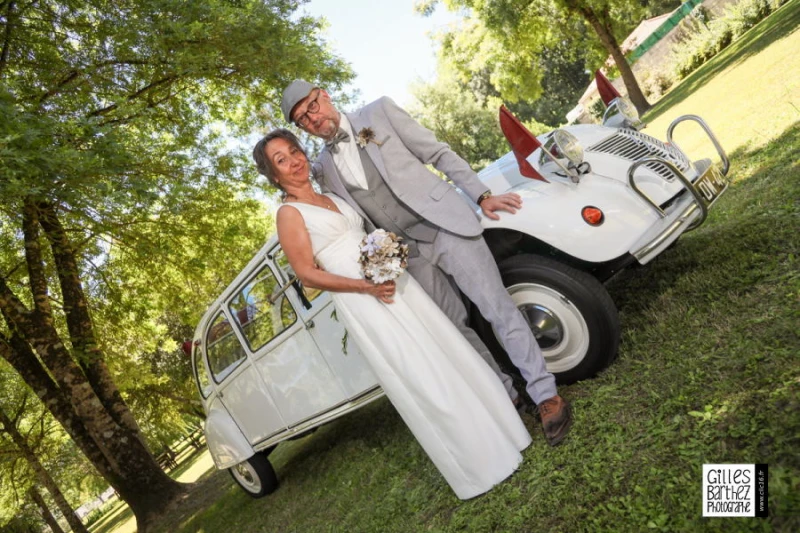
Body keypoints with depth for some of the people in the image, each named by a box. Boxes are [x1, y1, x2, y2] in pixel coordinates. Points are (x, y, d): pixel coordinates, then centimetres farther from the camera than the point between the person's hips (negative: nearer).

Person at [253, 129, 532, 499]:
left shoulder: (332, 197, 16)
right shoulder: (289, 213, -5)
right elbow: (307, 274, -11)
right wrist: (364, 287, -20)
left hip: (393, 281, 7)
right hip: (362, 303, -7)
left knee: (449, 352, 10)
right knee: (422, 380, -4)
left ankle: (498, 431, 28)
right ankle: (478, 466, 13)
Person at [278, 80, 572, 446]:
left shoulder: (379, 112, 2)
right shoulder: (323, 169, 9)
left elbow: (440, 153, 1)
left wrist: (482, 195, -5)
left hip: (444, 226, -3)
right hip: (408, 254, 4)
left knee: (497, 308, -6)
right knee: (454, 328, 8)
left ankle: (546, 395, 5)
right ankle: (504, 395, 26)